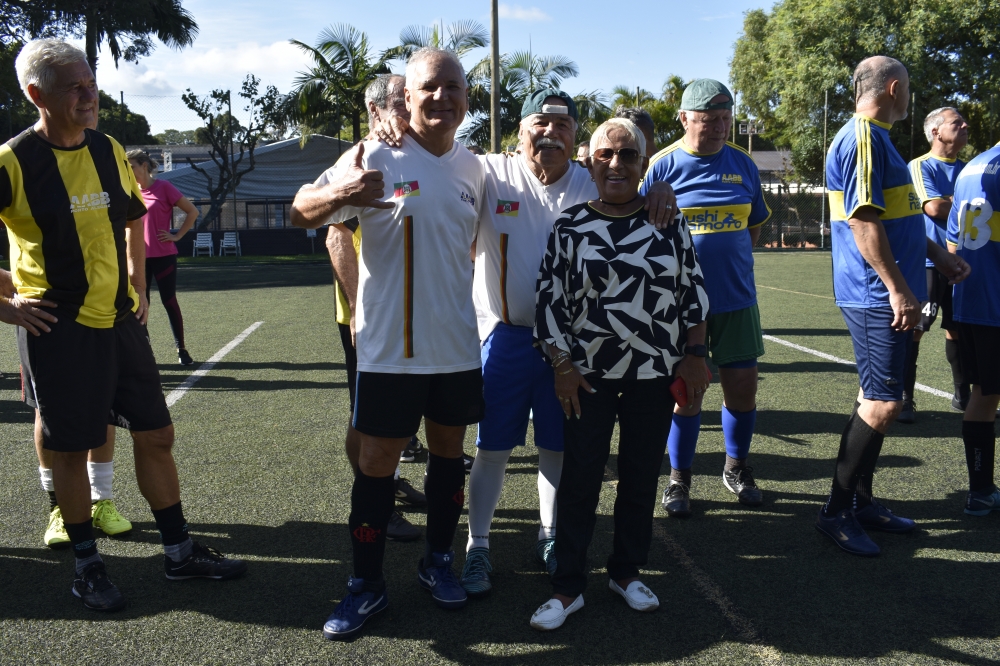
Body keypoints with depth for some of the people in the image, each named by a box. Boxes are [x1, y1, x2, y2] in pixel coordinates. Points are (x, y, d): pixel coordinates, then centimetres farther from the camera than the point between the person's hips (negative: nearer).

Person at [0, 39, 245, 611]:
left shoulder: (109, 151, 6)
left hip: (121, 321, 6)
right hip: (58, 327, -5)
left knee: (156, 435, 8)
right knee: (72, 448, 5)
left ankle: (180, 552, 21)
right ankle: (87, 567, 22)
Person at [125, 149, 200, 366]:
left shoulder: (163, 187, -6)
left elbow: (192, 211, -4)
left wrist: (177, 235, -7)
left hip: (164, 256, -4)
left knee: (169, 301, 1)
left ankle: (181, 349, 11)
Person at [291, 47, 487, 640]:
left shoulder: (473, 169, 7)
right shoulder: (378, 158, -9)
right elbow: (301, 215, -16)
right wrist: (336, 195, -38)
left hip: (458, 346, 5)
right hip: (390, 346, -4)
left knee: (449, 450, 14)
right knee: (378, 461, 3)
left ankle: (438, 561, 32)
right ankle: (367, 585, 17)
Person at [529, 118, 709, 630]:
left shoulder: (668, 222, 4)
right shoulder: (570, 227, 0)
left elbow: (693, 290, 7)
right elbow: (550, 299, -1)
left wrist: (694, 355, 2)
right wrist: (562, 365, -5)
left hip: (656, 374, 2)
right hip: (589, 374, -1)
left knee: (641, 477, 11)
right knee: (579, 478, 3)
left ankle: (626, 572, 29)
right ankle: (568, 587, 15)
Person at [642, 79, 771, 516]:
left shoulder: (742, 163, 6)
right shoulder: (663, 165, -4)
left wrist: (730, 259, 8)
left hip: (736, 297, 4)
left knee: (742, 386, 7)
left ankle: (736, 468, 29)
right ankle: (679, 479, 19)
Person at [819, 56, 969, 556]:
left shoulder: (876, 138, 18)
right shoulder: (863, 137, -15)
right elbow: (863, 221, -22)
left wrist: (937, 255, 26)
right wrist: (897, 288, -21)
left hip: (883, 295, 11)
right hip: (877, 295, -11)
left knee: (878, 399, 14)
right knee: (883, 402, -7)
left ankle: (861, 501, 24)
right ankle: (837, 512, 1)